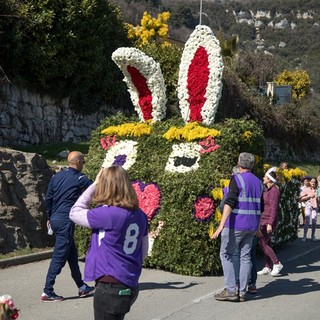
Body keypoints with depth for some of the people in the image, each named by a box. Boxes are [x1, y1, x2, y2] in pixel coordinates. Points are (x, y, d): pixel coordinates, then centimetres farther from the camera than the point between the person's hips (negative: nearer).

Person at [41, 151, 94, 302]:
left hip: (55, 220, 8)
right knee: (59, 256, -5)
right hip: (66, 221, -8)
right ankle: (47, 292, -5)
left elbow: (48, 198, 12)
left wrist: (49, 217, 20)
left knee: (72, 254, 16)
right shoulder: (80, 178, -8)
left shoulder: (56, 176, 10)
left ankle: (82, 287, 24)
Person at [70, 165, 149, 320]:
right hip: (130, 286, 7)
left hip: (110, 287, -7)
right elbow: (143, 253, 12)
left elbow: (75, 213, -5)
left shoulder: (107, 214, -20)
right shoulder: (140, 215, 2)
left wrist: (94, 185, -3)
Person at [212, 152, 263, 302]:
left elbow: (229, 203, -21)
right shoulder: (258, 182, 13)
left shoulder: (237, 179, -10)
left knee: (226, 254, 2)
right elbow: (260, 207, 19)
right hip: (252, 226, 7)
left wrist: (221, 225, -25)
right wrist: (258, 228, 30)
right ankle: (242, 292, 9)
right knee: (245, 256, 9)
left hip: (236, 224, -7)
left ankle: (230, 290, -3)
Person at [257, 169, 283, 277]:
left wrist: (270, 224, -23)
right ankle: (267, 268, 15)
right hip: (264, 220, 9)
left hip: (269, 221, -9)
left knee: (262, 243, -8)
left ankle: (277, 264, 1)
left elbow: (274, 208, -20)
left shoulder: (274, 191, -16)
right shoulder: (268, 190, 12)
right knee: (266, 243, 10)